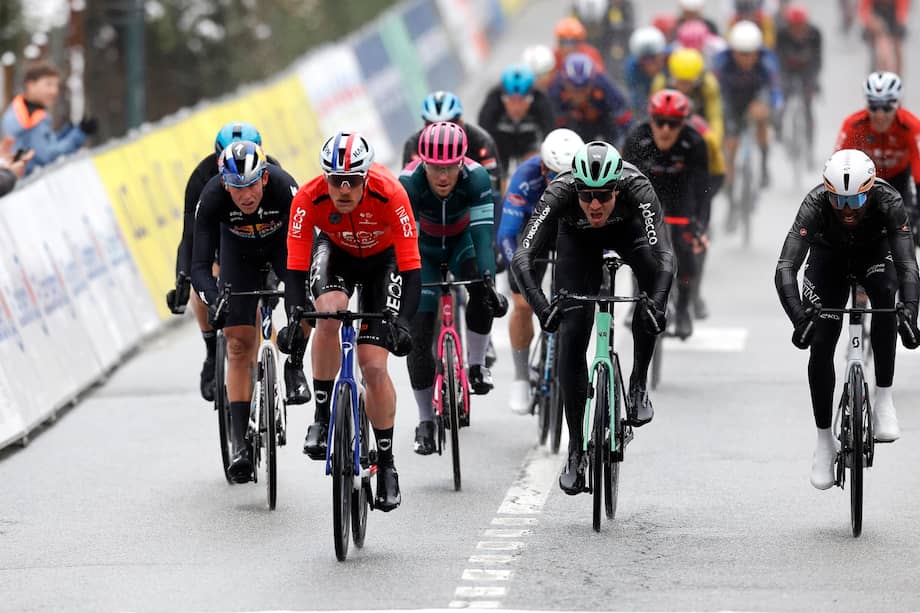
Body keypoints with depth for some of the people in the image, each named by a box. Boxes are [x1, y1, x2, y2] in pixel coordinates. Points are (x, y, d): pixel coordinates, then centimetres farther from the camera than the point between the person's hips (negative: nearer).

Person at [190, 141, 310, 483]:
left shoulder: (283, 187, -37)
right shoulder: (212, 198, -34)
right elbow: (200, 265, -34)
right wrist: (214, 300, -53)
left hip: (282, 242, -1)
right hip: (238, 249, 1)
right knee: (239, 343, -9)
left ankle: (295, 363, -2)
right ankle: (239, 439, -6)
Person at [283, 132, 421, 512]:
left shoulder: (390, 195, -36)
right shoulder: (309, 198, -31)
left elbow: (411, 266, -33)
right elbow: (296, 267, -29)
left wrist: (402, 321, -44)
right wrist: (295, 317, -43)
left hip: (382, 259, -1)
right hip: (335, 252, 1)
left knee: (374, 367, -10)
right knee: (330, 311, -34)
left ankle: (386, 463, 5)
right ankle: (322, 415, -18)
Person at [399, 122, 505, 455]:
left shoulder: (476, 178, -32)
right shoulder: (409, 182, -32)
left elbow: (483, 232, -37)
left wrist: (487, 278, -51)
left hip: (461, 241, 0)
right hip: (425, 249, 0)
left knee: (483, 293, -32)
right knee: (418, 334, -8)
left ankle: (476, 365, -11)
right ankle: (425, 421, 6)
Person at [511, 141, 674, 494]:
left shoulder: (637, 189, -40)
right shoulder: (559, 194, -39)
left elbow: (664, 255, -48)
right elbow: (522, 258, -45)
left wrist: (657, 304, -65)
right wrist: (541, 305, -61)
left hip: (627, 228, 0)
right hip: (577, 238, 0)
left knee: (651, 274, -33)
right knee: (572, 336, -10)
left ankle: (638, 384, -14)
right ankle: (575, 449, 2)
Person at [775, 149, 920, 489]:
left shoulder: (888, 201, -36)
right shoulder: (815, 204, -37)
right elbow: (786, 268, -42)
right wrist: (799, 318, -58)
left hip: (874, 252, 0)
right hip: (829, 255, 0)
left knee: (885, 293, -34)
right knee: (820, 345, -10)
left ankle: (883, 399, -23)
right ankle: (824, 440, 8)